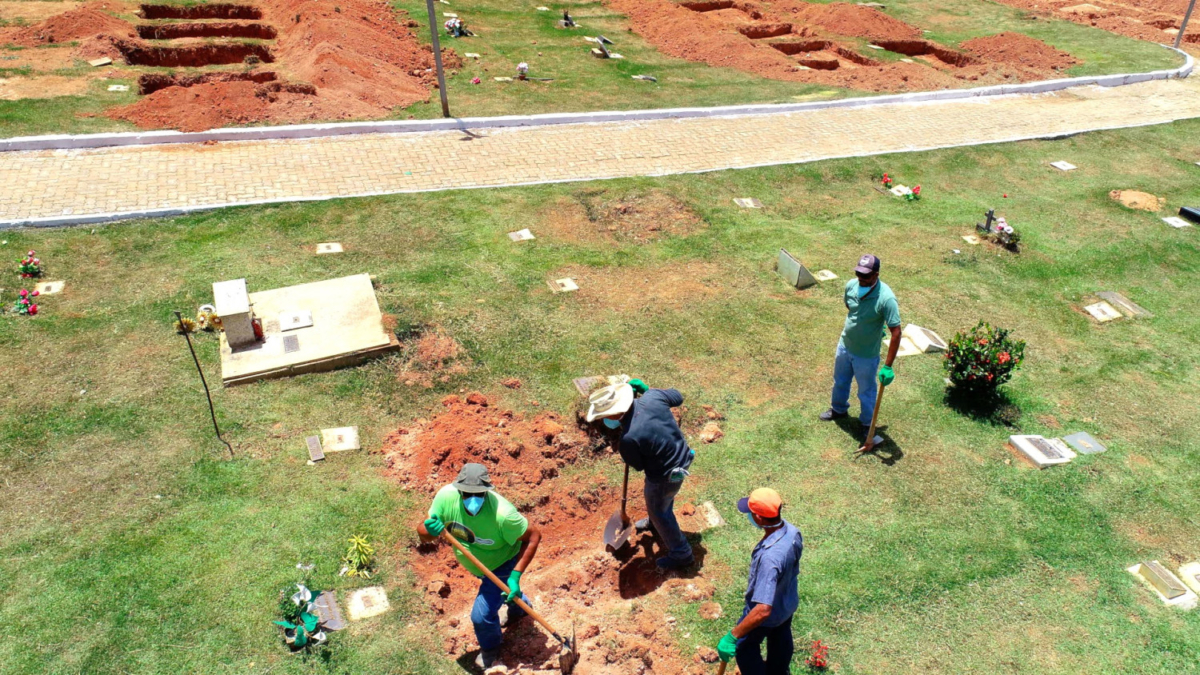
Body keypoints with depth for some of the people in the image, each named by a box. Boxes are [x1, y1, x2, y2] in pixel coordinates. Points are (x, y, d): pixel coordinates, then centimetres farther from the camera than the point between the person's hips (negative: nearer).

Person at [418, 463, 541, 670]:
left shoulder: (502, 514, -43)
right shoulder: (445, 496, -32)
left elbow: (534, 536, -30)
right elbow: (423, 534, -21)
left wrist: (515, 575, -33)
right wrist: (429, 530, -45)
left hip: (503, 563, -5)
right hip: (477, 565, 6)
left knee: (481, 615, -6)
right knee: (494, 590, 32)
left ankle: (491, 647, 32)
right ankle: (520, 607, 69)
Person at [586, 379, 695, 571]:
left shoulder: (628, 438, -36)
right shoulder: (652, 397, -21)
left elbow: (638, 466, -15)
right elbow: (678, 396, 1)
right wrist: (646, 389, 7)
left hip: (666, 476, -7)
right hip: (682, 457, 7)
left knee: (659, 512, 22)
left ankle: (681, 554, 40)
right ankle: (656, 522, 66)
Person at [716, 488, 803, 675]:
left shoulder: (769, 557, -47)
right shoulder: (792, 531, -23)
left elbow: (763, 610, -46)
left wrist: (732, 637, -40)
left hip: (769, 615, -7)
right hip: (789, 603, 7)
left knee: (745, 646, 22)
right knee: (781, 640, 34)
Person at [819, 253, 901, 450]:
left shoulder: (886, 298, -31)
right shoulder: (851, 286, -14)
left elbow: (896, 332, -29)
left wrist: (888, 366, -29)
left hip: (866, 356, -5)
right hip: (844, 346, 5)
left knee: (866, 392, 15)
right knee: (840, 381, 27)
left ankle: (867, 426, 38)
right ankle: (839, 409, 54)